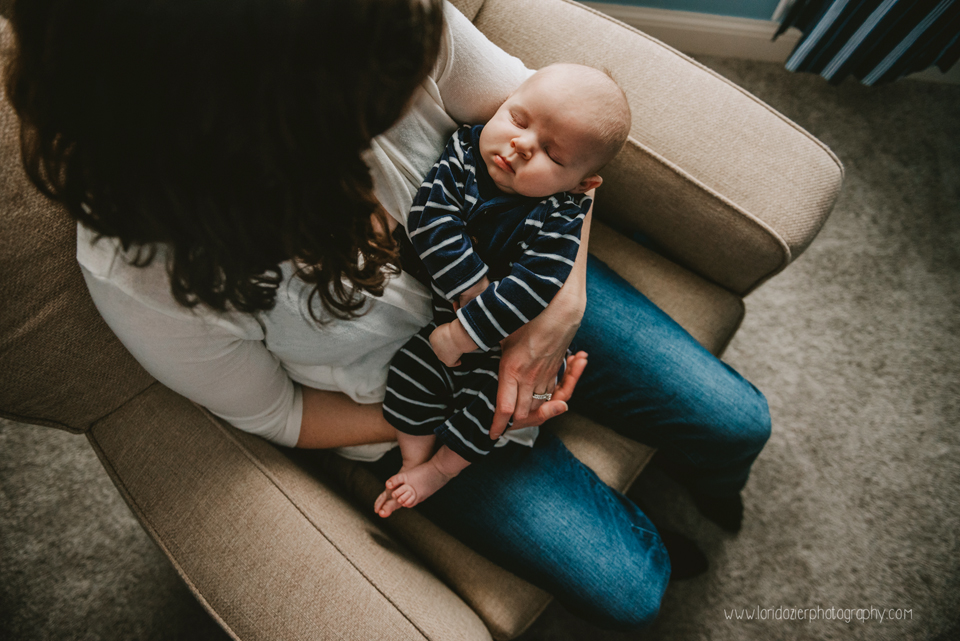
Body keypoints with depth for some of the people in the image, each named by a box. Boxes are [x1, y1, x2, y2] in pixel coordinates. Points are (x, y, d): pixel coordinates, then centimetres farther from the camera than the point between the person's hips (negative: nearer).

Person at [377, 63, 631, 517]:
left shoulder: (560, 220, -23)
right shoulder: (463, 152, -12)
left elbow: (534, 287, -31)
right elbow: (430, 219, -22)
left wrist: (464, 334, -30)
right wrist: (475, 290, -29)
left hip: (507, 340, -2)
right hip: (443, 308, 3)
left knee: (491, 395, -12)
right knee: (411, 371, -6)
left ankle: (440, 469, 16)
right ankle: (413, 462, 17)